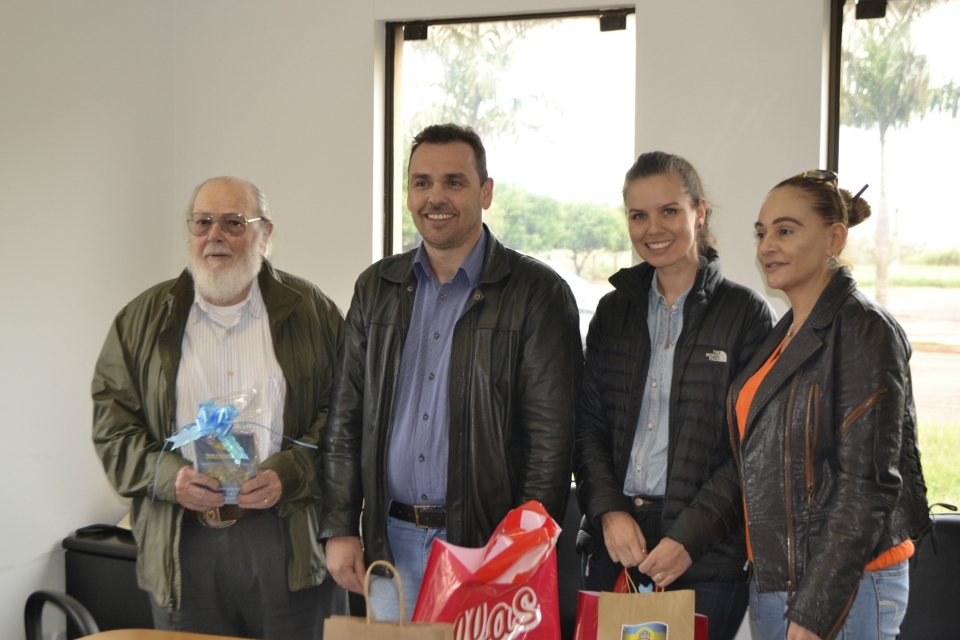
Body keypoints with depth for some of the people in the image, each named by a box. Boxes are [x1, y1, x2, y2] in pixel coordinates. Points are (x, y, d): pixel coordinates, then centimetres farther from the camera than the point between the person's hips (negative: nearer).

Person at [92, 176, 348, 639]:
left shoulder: (312, 312, 5)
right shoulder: (142, 320, 10)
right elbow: (110, 426, 7)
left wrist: (289, 474, -14)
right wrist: (167, 475, -9)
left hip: (289, 540, -1)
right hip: (182, 545, 1)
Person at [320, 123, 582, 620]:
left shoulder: (537, 293, -5)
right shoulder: (375, 288, 10)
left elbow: (552, 435, -8)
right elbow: (345, 420, 11)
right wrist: (339, 529, 4)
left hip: (487, 543, -4)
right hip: (392, 544, 4)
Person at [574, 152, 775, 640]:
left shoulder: (744, 313, -3)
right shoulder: (614, 311, 11)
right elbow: (587, 425, 9)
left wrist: (689, 537, -14)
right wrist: (608, 511, -6)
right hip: (612, 544, 4)